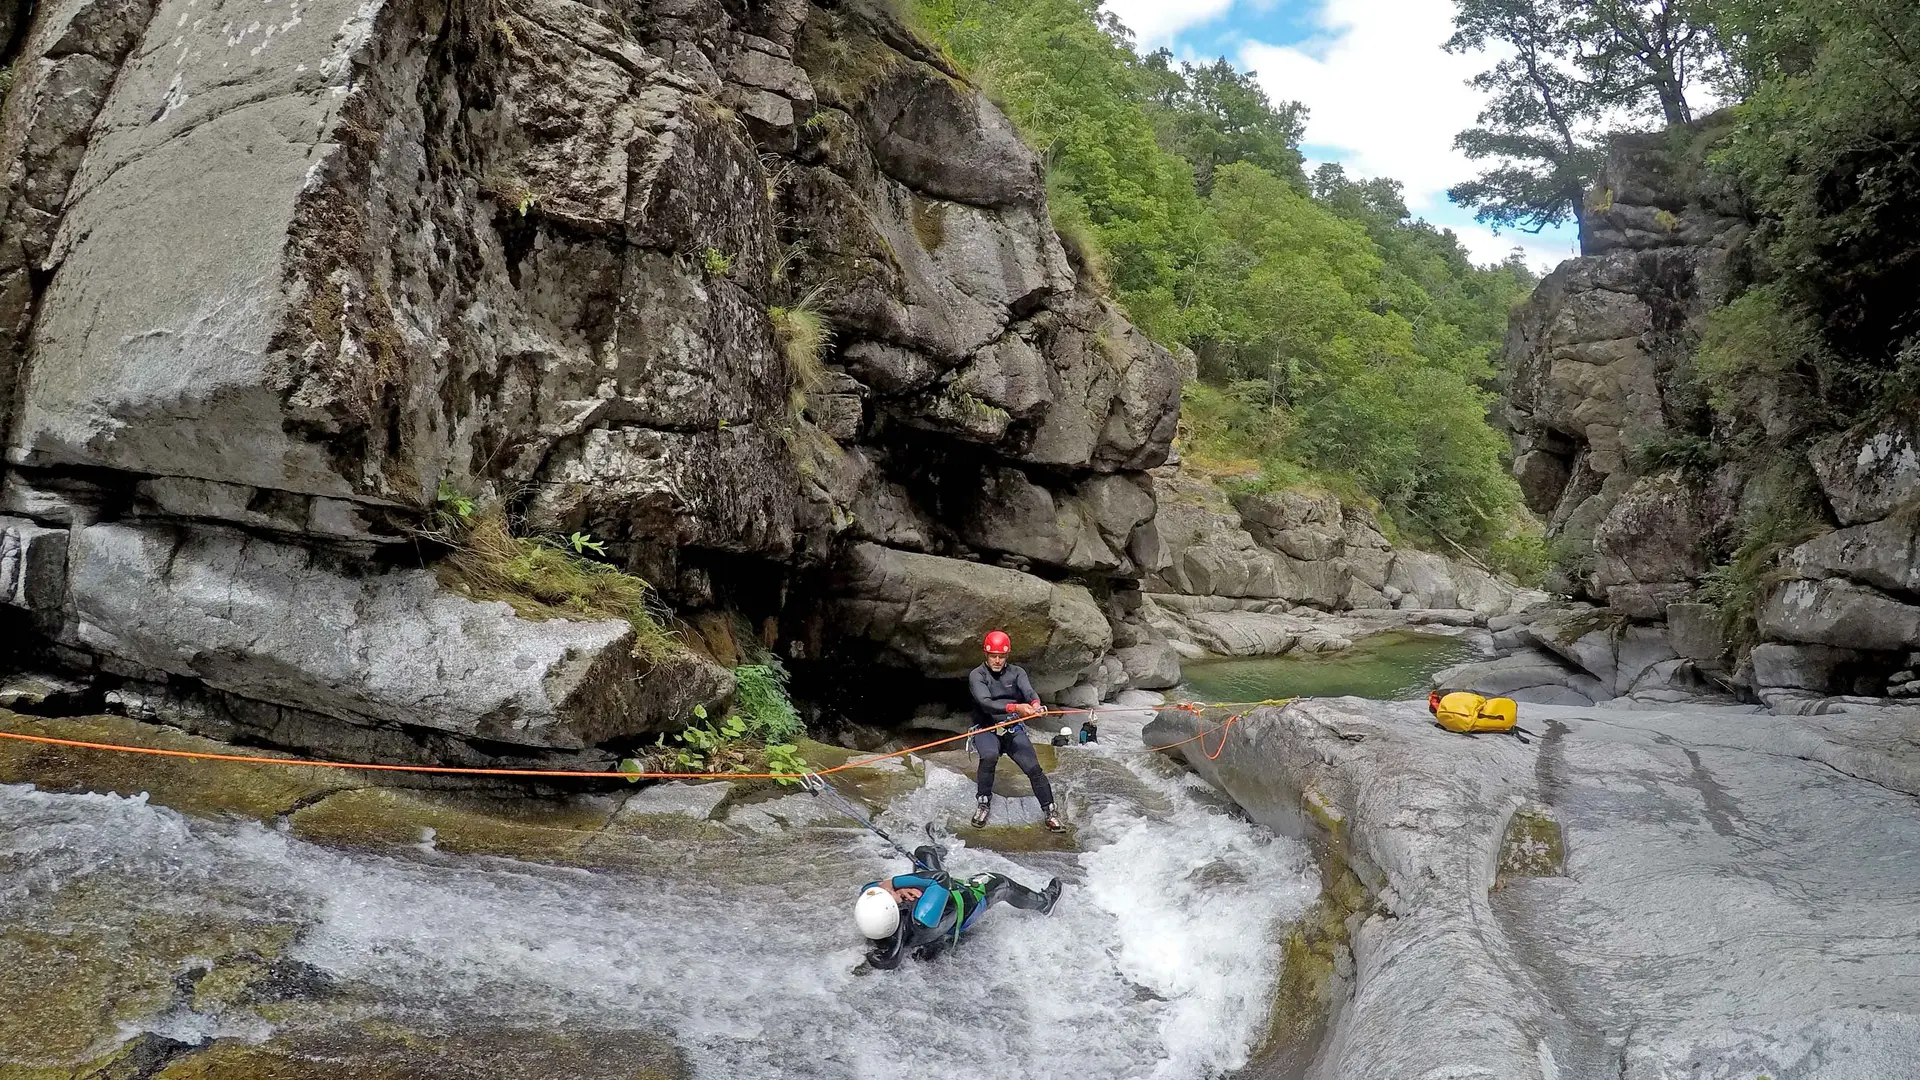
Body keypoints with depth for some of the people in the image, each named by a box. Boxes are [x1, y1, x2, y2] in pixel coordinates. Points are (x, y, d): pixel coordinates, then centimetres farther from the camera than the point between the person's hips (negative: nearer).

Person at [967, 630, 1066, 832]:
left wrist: (1035, 704, -41)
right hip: (987, 730, -3)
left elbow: (1029, 691, -15)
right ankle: (983, 804, -16)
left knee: (1033, 768, -14)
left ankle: (1050, 812, 0)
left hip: (1014, 730, 3)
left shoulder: (1016, 672, 5)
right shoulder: (977, 676, -5)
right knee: (989, 755, -33)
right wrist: (1015, 707, -38)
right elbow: (985, 703, -23)